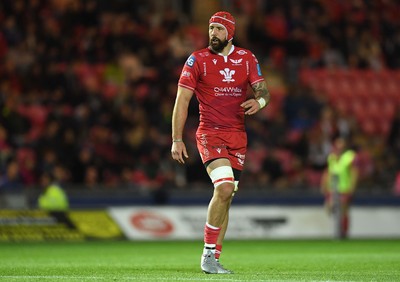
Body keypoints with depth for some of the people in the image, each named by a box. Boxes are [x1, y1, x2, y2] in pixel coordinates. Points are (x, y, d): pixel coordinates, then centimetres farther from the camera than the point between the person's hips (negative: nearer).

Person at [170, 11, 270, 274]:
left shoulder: (247, 59, 8)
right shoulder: (197, 60, -2)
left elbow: (263, 90, 5)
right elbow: (182, 101, -3)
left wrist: (259, 100, -20)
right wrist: (177, 140, -9)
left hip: (238, 136, 4)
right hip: (210, 133, -4)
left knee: (225, 197, 5)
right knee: (225, 187, -23)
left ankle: (213, 259, 12)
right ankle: (208, 254, -13)